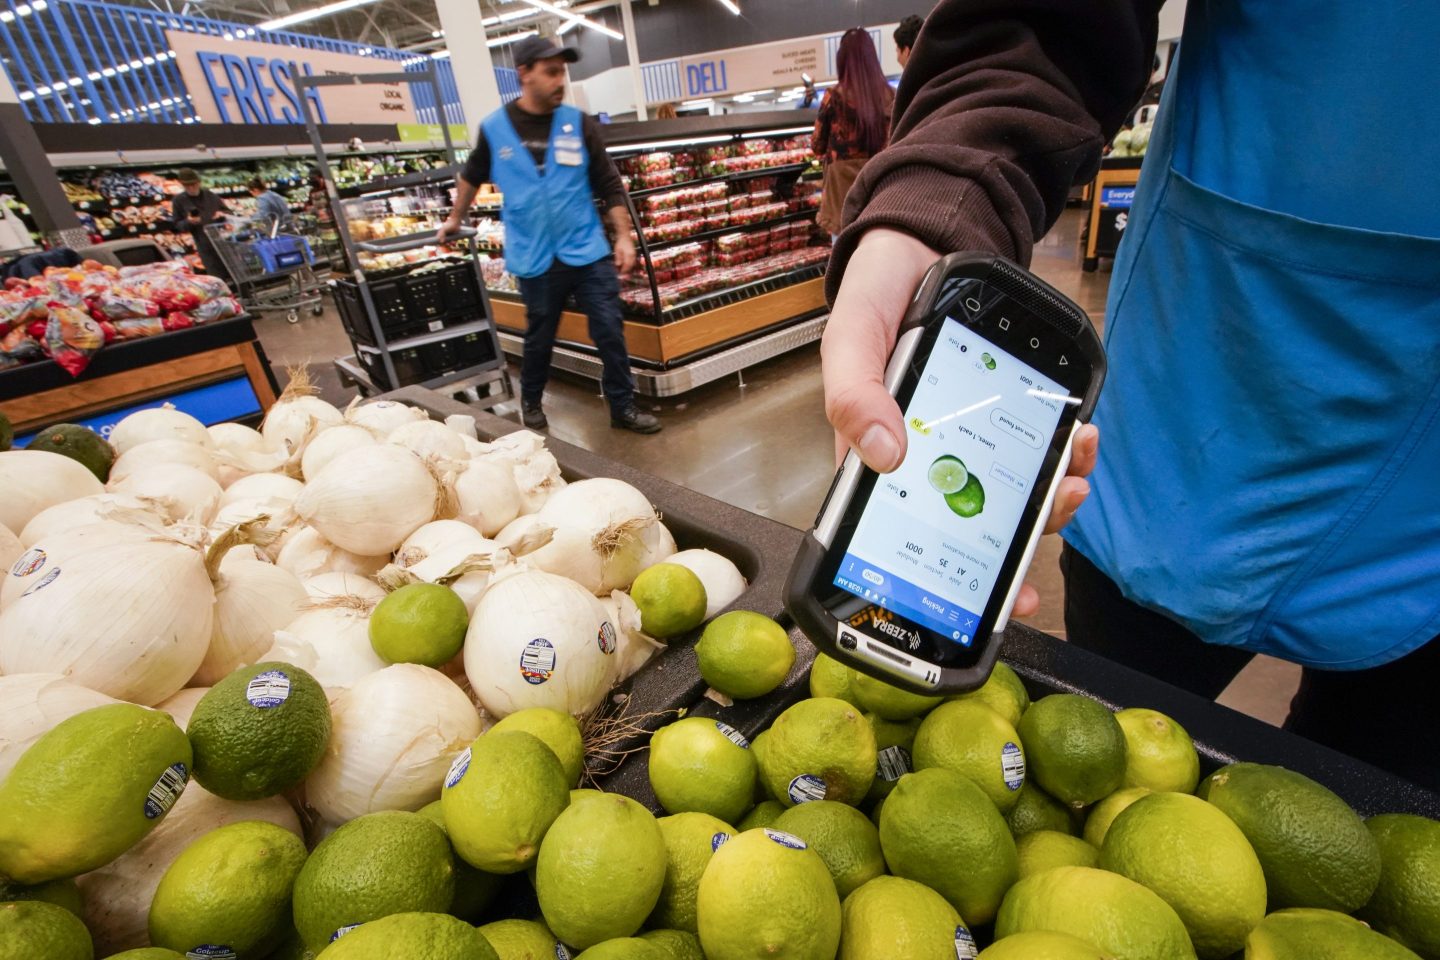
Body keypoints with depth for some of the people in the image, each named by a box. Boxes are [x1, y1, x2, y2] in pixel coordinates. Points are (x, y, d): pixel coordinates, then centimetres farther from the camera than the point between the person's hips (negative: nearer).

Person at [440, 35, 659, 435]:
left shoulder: (578, 124, 2)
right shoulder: (494, 129, 1)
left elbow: (609, 185, 4)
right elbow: (471, 176, 18)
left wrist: (624, 236, -4)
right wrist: (455, 218, 27)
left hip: (589, 253, 1)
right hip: (535, 260, -1)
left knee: (610, 333, 0)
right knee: (539, 339, 10)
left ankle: (623, 408, 14)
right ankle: (530, 402, 33)